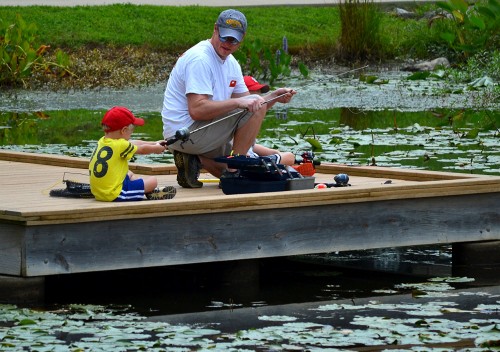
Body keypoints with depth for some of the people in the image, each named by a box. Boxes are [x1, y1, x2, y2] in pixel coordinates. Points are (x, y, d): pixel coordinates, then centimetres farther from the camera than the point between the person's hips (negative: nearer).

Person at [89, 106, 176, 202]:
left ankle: (151, 191, 38)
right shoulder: (121, 145, -18)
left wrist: (154, 144, 23)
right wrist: (156, 148, 22)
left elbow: (134, 144, 17)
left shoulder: (102, 141, 6)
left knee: (129, 174, 36)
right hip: (114, 195, -9)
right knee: (153, 181, 0)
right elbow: (142, 150, 2)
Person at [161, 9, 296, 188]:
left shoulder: (231, 63, 14)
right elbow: (197, 110, -27)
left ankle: (193, 159, 6)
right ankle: (233, 168, -14)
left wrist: (274, 97, -4)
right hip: (186, 131, -10)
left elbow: (249, 106, 13)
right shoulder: (199, 59, -17)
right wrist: (237, 102, -30)